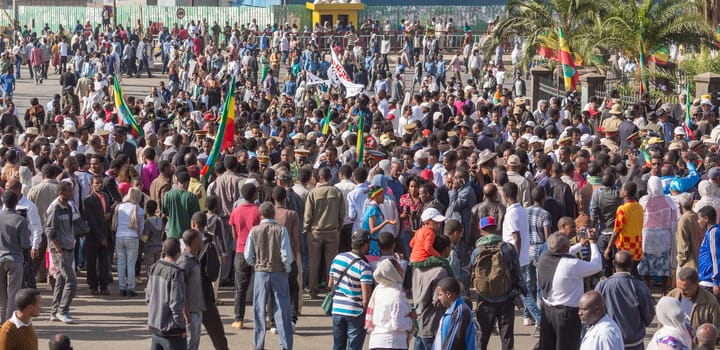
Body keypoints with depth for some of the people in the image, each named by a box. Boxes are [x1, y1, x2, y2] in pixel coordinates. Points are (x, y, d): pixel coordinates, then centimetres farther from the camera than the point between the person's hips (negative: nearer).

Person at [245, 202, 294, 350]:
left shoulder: (254, 231, -4)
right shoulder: (281, 230, -8)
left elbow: (248, 256, -2)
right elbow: (286, 254, -12)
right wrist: (287, 269, 4)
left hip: (261, 272, 1)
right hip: (279, 272, -1)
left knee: (259, 309, 10)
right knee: (282, 309, 4)